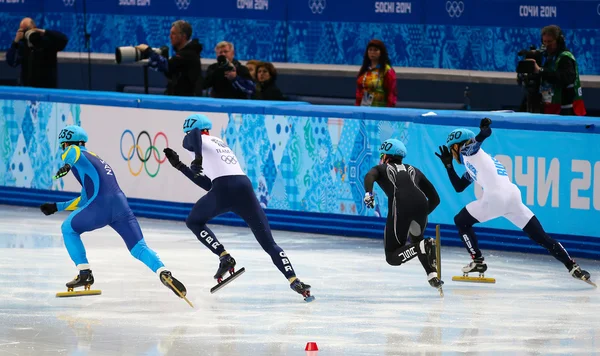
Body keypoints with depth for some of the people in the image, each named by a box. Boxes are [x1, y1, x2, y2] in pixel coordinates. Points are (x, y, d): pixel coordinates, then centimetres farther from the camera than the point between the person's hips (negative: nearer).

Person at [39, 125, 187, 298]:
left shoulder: (78, 154, 14)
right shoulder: (96, 161, 38)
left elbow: (73, 151, -15)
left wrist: (67, 165, -36)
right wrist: (56, 207, 46)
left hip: (100, 206, -6)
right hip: (121, 205, 6)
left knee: (68, 229, 19)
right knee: (139, 247, 2)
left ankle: (85, 273, 12)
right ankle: (163, 272, -24)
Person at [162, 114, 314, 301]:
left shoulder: (195, 141, 14)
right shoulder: (221, 144, 36)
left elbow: (194, 135, -12)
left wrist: (197, 158, -21)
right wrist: (180, 166, 38)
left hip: (224, 189, -6)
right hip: (245, 186, 6)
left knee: (194, 222, 22)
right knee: (268, 243, 6)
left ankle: (225, 258, 6)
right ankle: (294, 281, -11)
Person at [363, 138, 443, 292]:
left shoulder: (381, 169, 27)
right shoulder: (414, 171, 33)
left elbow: (369, 176, 0)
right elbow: (435, 198, 30)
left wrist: (368, 193, -15)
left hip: (400, 206, -4)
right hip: (421, 204, 4)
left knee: (392, 256, 4)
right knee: (416, 241, 33)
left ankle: (423, 247, -23)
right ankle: (433, 275, 11)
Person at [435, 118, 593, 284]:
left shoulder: (468, 150, 11)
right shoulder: (472, 166, 34)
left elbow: (485, 134, -5)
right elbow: (459, 187, 40)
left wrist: (484, 129, -21)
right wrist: (448, 164, 38)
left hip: (495, 197, -8)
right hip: (514, 195, 8)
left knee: (461, 221, 12)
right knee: (540, 236, 6)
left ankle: (478, 261, 6)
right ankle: (572, 266, -1)